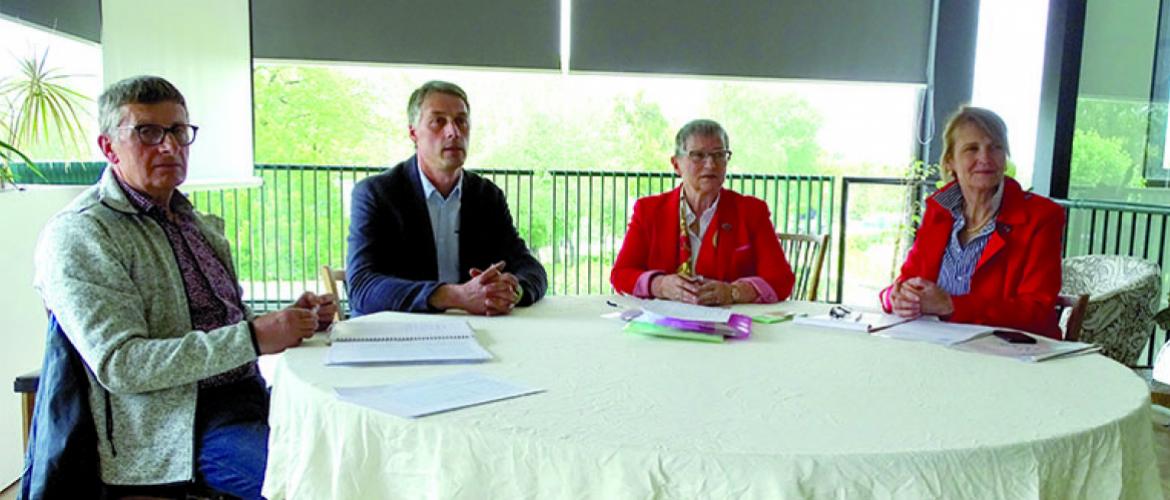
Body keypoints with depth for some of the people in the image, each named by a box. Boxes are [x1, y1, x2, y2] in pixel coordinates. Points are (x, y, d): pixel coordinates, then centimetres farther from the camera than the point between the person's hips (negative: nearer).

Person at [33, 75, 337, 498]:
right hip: (182, 426, -8)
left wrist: (295, 319, 1)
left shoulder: (192, 219, 18)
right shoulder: (77, 236, -8)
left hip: (250, 392, 8)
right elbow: (119, 364, -18)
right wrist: (252, 338, -24)